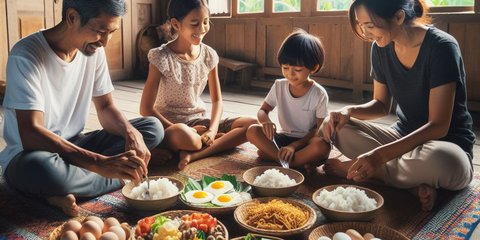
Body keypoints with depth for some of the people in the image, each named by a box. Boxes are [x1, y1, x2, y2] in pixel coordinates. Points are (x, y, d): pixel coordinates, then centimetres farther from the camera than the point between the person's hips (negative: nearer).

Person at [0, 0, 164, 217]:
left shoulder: (93, 50, -2)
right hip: (28, 155, -7)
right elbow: (30, 135, -30)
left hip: (74, 146, 7)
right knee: (42, 168, -42)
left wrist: (131, 133, -19)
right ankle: (118, 179, -13)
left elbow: (105, 107, 4)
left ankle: (67, 191, -17)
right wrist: (101, 163, -40)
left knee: (153, 128, -8)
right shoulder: (26, 56, -21)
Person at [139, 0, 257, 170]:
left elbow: (217, 100, 5)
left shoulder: (209, 55, 0)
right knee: (183, 136, -42)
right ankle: (220, 143, -10)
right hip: (169, 125, -6)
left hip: (198, 121, 6)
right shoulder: (162, 58, -15)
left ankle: (193, 155, -22)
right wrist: (183, 131, -19)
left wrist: (212, 130, -14)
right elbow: (146, 109, -14)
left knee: (252, 125, -15)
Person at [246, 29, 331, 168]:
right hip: (282, 139, 3)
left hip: (306, 141, -3)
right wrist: (266, 120, -22)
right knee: (252, 131, -21)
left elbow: (320, 129, -11)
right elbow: (263, 110, 4)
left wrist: (294, 146, -23)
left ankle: (272, 155, -27)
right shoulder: (279, 86, -3)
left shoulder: (319, 94, -12)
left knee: (322, 146, -36)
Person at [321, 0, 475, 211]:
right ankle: (416, 183, -20)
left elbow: (438, 126, -25)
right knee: (338, 129, -13)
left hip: (447, 144, -5)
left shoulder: (441, 47, -22)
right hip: (404, 136, 6)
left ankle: (362, 170, -15)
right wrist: (349, 111, -15)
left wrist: (380, 154, -36)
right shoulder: (381, 48, -4)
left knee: (441, 161, -42)